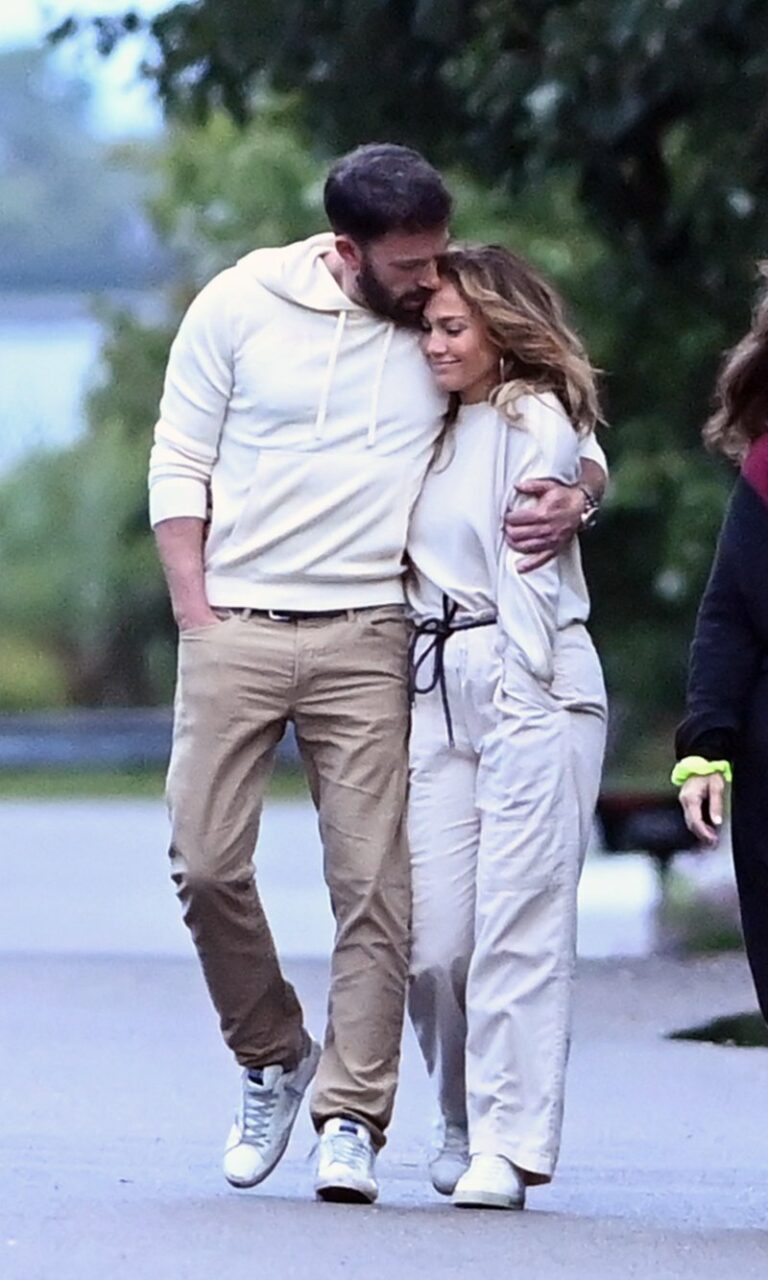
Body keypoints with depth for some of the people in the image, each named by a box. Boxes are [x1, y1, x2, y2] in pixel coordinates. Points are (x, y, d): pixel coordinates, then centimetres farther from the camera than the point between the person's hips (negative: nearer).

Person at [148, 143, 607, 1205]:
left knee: (373, 881, -7)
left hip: (365, 640, 0)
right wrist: (194, 609, -3)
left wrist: (575, 495, -9)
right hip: (235, 634, 0)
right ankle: (274, 1056, 19)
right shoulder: (240, 305, 0)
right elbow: (180, 464, 5)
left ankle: (351, 1119, -4)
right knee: (206, 866, -4)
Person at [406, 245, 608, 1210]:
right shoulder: (442, 432, 21)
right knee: (434, 941, -1)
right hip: (439, 694, 7)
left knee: (518, 927, -9)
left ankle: (508, 1147, -10)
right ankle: (467, 1124, 16)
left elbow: (526, 569, -7)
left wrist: (515, 701, -12)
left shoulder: (533, 422, -1)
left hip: (532, 687, -7)